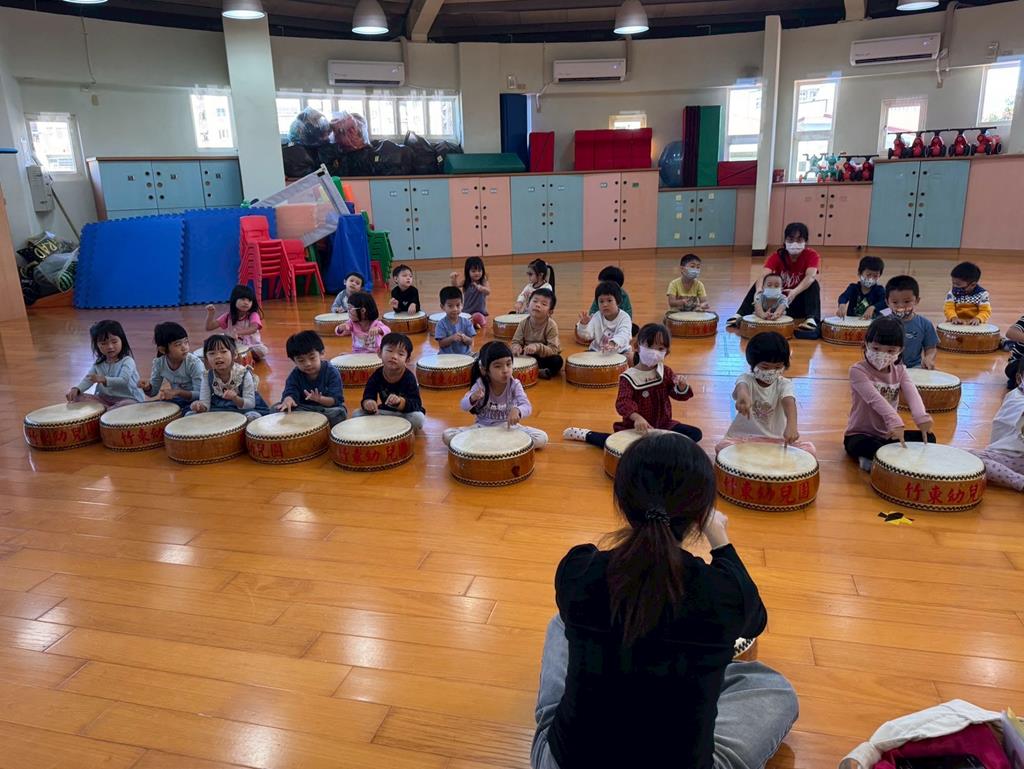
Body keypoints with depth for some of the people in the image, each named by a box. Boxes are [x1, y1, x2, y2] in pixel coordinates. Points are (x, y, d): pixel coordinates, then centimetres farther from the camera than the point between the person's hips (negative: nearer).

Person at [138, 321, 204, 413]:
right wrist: (147, 387, -18)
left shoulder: (194, 363, -22)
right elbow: (153, 391, 5)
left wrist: (177, 392, -37)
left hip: (192, 402, -5)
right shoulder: (159, 363, -7)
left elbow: (200, 394, -24)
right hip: (174, 401, 5)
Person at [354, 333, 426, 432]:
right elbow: (368, 396, -12)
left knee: (418, 418, -35)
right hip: (385, 412, 3)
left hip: (406, 413, -3)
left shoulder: (409, 378, -19)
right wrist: (368, 403, -38)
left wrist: (400, 401, -46)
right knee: (357, 414, -12)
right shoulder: (376, 376, -10)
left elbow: (416, 404, -25)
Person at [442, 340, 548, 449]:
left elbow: (527, 407, -26)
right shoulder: (480, 384, -14)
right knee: (448, 435, -22)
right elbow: (463, 406, -18)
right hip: (482, 427, 0)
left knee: (542, 438, -23)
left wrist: (517, 410, -50)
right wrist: (472, 399, -42)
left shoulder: (514, 385, -15)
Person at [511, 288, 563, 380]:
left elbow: (553, 350, -27)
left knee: (557, 361, -33)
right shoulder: (524, 323, -11)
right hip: (528, 355, 4)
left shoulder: (551, 326, -22)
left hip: (545, 356, -4)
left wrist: (538, 347, -43)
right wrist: (517, 347, -30)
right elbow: (516, 341, -5)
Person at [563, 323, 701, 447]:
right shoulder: (629, 377, -14)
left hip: (663, 424, 5)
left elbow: (680, 395, 2)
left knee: (695, 433, -8)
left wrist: (682, 386, -23)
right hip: (635, 427, -4)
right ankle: (587, 435, -2)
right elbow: (623, 402, -27)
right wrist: (637, 417, -47)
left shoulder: (665, 372, 1)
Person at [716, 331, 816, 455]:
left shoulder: (783, 384, -5)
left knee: (809, 449, -21)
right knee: (722, 447, -31)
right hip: (744, 436, -2)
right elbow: (741, 386, -36)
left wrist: (791, 425, -51)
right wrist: (742, 395, -65)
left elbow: (789, 402, -27)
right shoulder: (747, 379, -9)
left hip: (777, 438, 2)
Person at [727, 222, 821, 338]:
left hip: (800, 303, -1)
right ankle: (740, 315, -29)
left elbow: (811, 276, -35)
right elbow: (764, 275, -29)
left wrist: (795, 291, -55)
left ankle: (812, 320, -44)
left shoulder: (812, 255, -15)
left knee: (813, 284, -28)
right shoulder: (777, 256, -10)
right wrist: (759, 290, -52)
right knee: (759, 283, -19)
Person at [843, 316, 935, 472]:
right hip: (860, 435, -6)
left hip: (889, 433, 7)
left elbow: (911, 393, -18)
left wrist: (920, 416, -39)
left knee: (928, 437, -10)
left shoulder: (899, 370, 3)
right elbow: (874, 398, -31)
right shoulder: (857, 370, -15)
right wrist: (894, 420, -47)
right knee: (870, 447, -38)